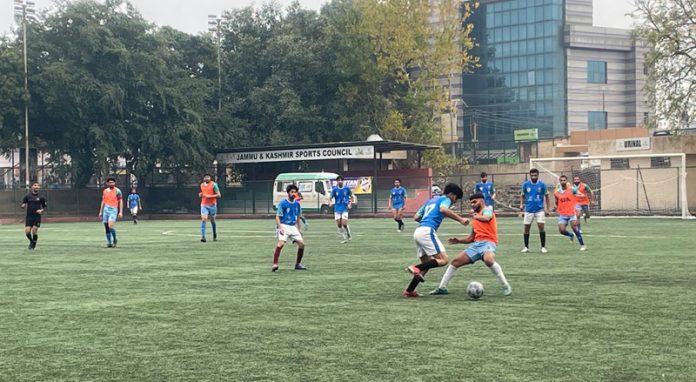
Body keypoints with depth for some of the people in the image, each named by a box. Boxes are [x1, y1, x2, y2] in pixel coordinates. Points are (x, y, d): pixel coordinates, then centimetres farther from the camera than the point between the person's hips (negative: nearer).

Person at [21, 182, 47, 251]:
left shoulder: (41, 197, 2)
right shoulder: (27, 196, 4)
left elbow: (45, 207, 10)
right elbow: (23, 204, 10)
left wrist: (42, 210, -10)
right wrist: (23, 205, -13)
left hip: (37, 217, -1)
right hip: (29, 216, 1)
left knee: (34, 231, -9)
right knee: (27, 231, -7)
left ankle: (33, 245, 14)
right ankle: (31, 241, 24)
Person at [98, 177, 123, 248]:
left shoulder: (117, 191, -1)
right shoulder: (105, 191, 12)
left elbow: (121, 201, -2)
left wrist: (120, 212, -9)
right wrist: (100, 212, 16)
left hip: (113, 210, -5)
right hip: (106, 210, 5)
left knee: (110, 226, -20)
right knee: (106, 227, 2)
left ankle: (115, 240, 0)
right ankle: (109, 243, 11)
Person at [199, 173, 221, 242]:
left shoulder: (213, 184, -5)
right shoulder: (201, 185, 11)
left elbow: (218, 195, -8)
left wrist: (210, 196, -19)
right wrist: (200, 194, 4)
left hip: (212, 205, -3)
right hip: (204, 205, 3)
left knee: (212, 220, 8)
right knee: (203, 219, -16)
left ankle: (215, 236, 27)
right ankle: (203, 236, -20)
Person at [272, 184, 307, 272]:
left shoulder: (297, 204, 10)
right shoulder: (283, 203, -7)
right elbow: (277, 217, -7)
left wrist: (298, 230, 20)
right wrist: (280, 227, -19)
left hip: (293, 227, 6)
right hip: (284, 226, -6)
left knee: (302, 243, -2)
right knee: (281, 243, -26)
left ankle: (298, 264, 14)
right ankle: (275, 264, -28)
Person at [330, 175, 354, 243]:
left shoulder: (347, 188, -3)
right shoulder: (334, 189, -2)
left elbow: (351, 196, 9)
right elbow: (331, 197, -2)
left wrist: (350, 204, -6)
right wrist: (330, 202, -24)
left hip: (345, 209, -2)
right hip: (337, 209, 2)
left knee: (344, 224, -13)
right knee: (339, 224, -1)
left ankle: (349, 235, 12)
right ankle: (345, 238, 13)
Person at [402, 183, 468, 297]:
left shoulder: (431, 201, 29)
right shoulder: (445, 199, 7)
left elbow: (416, 217, 28)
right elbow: (443, 209, -19)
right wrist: (460, 219, -19)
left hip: (418, 232, 9)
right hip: (427, 231, -9)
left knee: (427, 264, 15)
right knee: (443, 260, -12)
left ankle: (409, 291, 11)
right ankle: (416, 268, -22)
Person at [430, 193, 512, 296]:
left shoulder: (487, 209, 4)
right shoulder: (475, 216, 26)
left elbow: (486, 218, -23)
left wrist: (475, 217, -4)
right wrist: (458, 241, 16)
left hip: (488, 242, -8)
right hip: (476, 244, 8)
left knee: (488, 260, -38)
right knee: (455, 261, 4)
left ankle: (506, 287, -27)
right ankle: (442, 287, 11)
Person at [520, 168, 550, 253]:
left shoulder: (542, 184, -4)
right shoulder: (525, 184, -2)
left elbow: (546, 196, 5)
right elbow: (522, 195, 10)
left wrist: (547, 208, 2)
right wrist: (521, 204, -6)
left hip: (540, 209, -1)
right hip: (529, 210, 1)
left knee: (541, 227, -9)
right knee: (526, 228, 4)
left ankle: (543, 247, 0)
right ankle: (526, 247, 17)